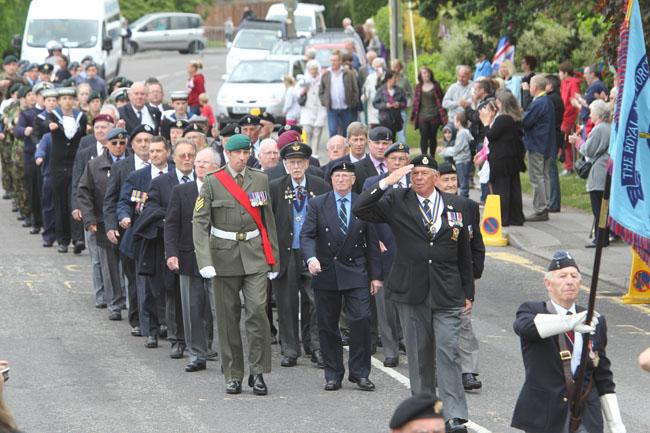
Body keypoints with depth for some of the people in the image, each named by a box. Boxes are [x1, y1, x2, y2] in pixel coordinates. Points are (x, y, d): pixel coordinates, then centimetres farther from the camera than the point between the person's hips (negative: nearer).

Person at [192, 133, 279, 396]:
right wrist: (204, 261, -16)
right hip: (224, 255, -1)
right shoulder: (213, 183, -1)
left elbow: (268, 219, 13)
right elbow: (200, 222, -5)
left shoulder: (260, 180, 8)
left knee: (257, 310, -13)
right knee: (228, 316, 3)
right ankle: (233, 375, 12)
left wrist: (273, 258, 11)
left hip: (255, 254, 1)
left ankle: (258, 372, -3)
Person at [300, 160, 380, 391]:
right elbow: (306, 235, -4)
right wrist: (311, 258, -24)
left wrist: (375, 275, 6)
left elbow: (372, 242, 8)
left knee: (361, 320, -11)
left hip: (356, 272, 0)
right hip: (326, 272, 0)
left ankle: (359, 372, -1)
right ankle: (333, 374, 14)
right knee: (328, 325, 4)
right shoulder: (317, 204, 3)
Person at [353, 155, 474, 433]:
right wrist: (387, 182, -17)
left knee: (448, 353, -9)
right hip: (411, 292, 0)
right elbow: (360, 210, -11)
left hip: (447, 293, 0)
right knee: (419, 355, 7)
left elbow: (464, 252, 13)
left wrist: (468, 292, 13)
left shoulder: (454, 206, 8)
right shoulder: (397, 202, 2)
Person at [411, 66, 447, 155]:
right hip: (422, 117, 0)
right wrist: (413, 116, 5)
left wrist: (443, 115, -3)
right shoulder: (418, 87, 6)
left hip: (434, 116, 0)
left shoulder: (436, 85, 3)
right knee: (424, 137, -6)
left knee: (433, 138, 6)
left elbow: (441, 100, 3)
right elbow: (415, 101, 8)